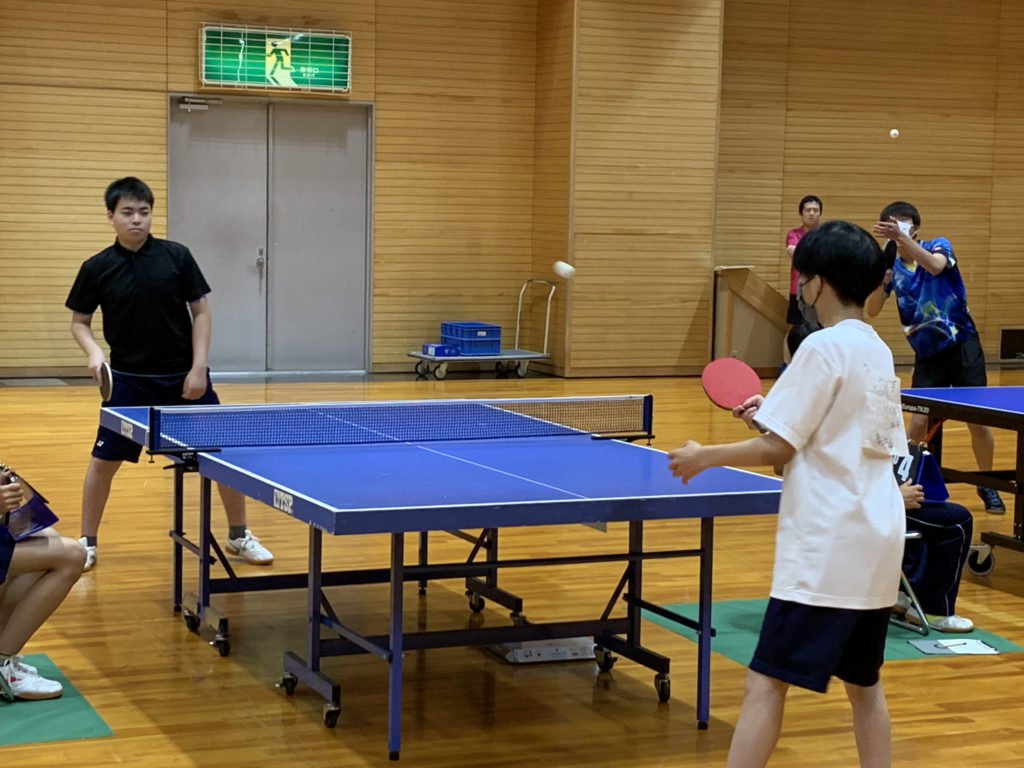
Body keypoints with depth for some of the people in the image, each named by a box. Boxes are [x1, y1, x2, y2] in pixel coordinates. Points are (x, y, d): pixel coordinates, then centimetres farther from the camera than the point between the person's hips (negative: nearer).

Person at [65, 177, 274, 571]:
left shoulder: (176, 256, -5)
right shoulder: (97, 268, -4)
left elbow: (200, 312, -1)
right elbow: (79, 321, 6)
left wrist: (198, 368, -8)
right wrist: (94, 352, -14)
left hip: (183, 377, 0)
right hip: (129, 380, 0)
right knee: (103, 460, 1)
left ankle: (239, 536, 19)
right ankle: (87, 543, 18)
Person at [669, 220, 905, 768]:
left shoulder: (824, 347, -12)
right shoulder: (878, 351, 12)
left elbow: (778, 449, -13)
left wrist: (706, 456, -1)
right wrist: (778, 415, 19)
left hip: (826, 547, -9)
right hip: (878, 543, 9)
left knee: (765, 683, -8)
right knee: (863, 683, 16)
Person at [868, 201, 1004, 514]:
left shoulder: (938, 245, -8)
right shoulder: (892, 267, 1)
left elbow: (934, 266, -32)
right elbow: (872, 310, -7)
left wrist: (902, 237, -45)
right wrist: (879, 281, -27)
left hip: (962, 346, -2)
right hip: (927, 355, 2)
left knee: (978, 421, -2)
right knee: (918, 422, -10)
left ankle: (987, 485, 16)